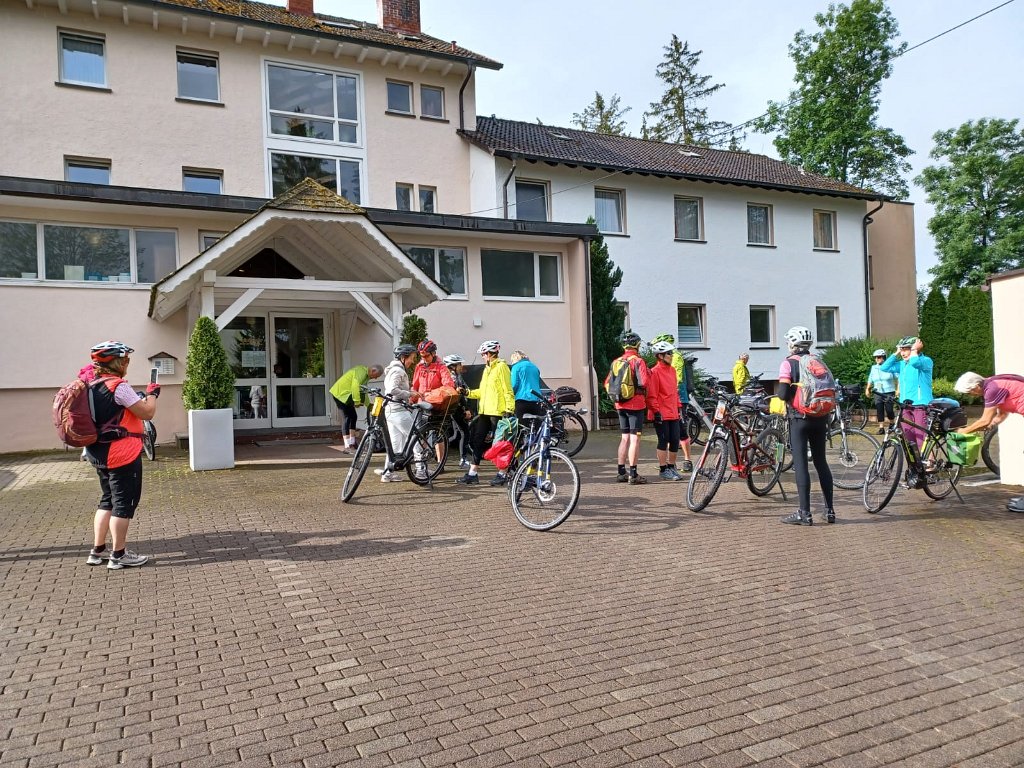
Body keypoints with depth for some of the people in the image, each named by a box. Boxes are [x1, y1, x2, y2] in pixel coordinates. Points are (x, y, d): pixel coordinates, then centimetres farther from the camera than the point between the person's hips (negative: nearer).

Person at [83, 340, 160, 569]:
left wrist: (140, 398, 17)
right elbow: (147, 413, -16)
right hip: (122, 454, -9)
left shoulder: (93, 386, 10)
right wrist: (152, 394, 1)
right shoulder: (118, 386, -17)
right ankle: (118, 555, 6)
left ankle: (97, 551, 23)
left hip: (99, 452, 9)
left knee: (107, 500, 18)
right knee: (124, 503, 0)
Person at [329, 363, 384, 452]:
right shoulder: (361, 372, -21)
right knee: (347, 418, -13)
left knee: (353, 417, 11)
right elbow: (355, 387, -29)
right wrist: (357, 401, -21)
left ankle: (352, 443, 18)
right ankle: (347, 447, -14)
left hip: (345, 395, 10)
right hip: (340, 393, -10)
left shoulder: (366, 375, 10)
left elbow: (363, 391, 14)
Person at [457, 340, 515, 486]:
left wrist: (509, 409, -18)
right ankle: (472, 474, 11)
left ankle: (502, 474, 10)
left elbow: (507, 390, -13)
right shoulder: (487, 369, 20)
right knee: (477, 441, 7)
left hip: (498, 412, -9)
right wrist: (468, 393, 11)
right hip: (484, 411, 9)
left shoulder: (501, 367, -8)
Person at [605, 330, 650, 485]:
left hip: (621, 405, 6)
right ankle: (633, 475, -2)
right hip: (636, 404, -6)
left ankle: (621, 472, 19)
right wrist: (649, 373, -2)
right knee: (634, 438, -3)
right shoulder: (638, 361, -10)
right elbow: (644, 382, -21)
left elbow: (607, 383, 9)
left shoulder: (616, 362, 8)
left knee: (625, 438, 15)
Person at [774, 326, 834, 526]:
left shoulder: (788, 363, -7)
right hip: (820, 418, 5)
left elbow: (783, 393, -14)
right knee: (821, 461, 13)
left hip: (799, 418, -5)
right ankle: (829, 510, 16)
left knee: (800, 464, -3)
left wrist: (777, 392, 7)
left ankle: (804, 513, -3)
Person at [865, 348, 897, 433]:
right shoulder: (873, 368, 9)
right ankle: (881, 428, 1)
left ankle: (891, 424, 19)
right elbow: (870, 380, 18)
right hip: (878, 393, 4)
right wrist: (867, 389, 9)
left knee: (889, 410, -7)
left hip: (889, 392, -4)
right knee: (879, 411, -1)